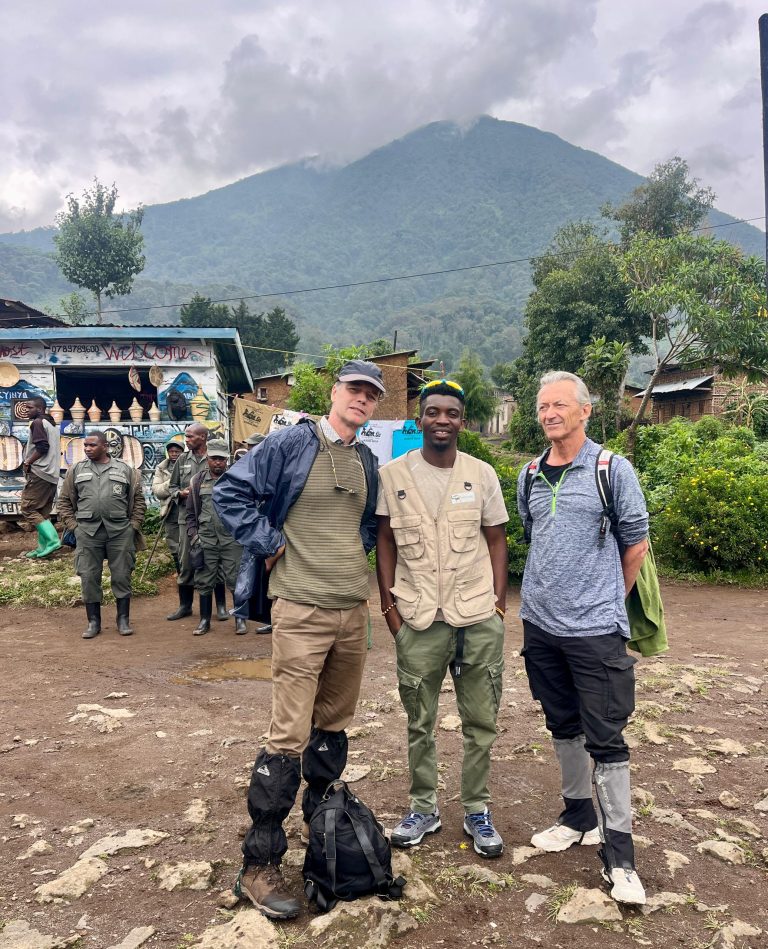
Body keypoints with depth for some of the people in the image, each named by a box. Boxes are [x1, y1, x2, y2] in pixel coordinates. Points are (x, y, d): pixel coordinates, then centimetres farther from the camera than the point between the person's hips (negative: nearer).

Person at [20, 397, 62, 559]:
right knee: (43, 513, 9)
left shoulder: (37, 422, -7)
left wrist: (27, 463, -8)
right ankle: (43, 547, 8)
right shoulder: (52, 424, 20)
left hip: (39, 474, -9)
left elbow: (42, 447, -19)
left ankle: (52, 540, -15)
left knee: (28, 509, -7)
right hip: (52, 475, 9)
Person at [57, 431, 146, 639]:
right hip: (87, 532, 1)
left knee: (122, 576, 3)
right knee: (89, 578, 4)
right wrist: (73, 526, 2)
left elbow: (138, 499, 8)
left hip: (120, 531, -1)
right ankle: (93, 622, 16)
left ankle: (123, 620, 16)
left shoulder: (125, 469, 7)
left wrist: (134, 525, 1)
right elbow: (65, 501, 12)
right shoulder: (76, 470, 10)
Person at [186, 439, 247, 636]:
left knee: (236, 580, 1)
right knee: (204, 581, 8)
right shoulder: (197, 481, 8)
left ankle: (240, 619, 15)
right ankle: (205, 620, 21)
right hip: (206, 540, 2)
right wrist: (193, 535, 2)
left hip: (232, 539, -2)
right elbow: (191, 513, 12)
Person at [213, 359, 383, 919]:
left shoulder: (367, 462, 13)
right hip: (302, 609, -6)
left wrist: (358, 551, 10)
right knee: (290, 734, -5)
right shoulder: (292, 443, -7)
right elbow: (230, 491, -10)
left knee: (334, 724, 18)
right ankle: (259, 865, 8)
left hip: (354, 609, 7)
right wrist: (268, 544, -11)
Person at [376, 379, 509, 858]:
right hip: (418, 620, 0)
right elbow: (385, 542, 4)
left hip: (479, 619, 1)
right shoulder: (393, 474, -1)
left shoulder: (482, 474, 1)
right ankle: (424, 808, 31)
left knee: (481, 723, 11)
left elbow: (496, 541, 6)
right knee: (420, 722, 13)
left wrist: (499, 603, 0)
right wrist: (390, 605, -1)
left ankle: (478, 811, 29)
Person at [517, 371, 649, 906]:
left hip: (595, 627, -5)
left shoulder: (613, 470, -7)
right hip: (541, 622, 5)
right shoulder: (530, 476, 7)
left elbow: (636, 544, -1)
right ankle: (579, 817, 34)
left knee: (606, 738, -2)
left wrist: (607, 601, 6)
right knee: (563, 725, 17)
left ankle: (619, 854, 10)